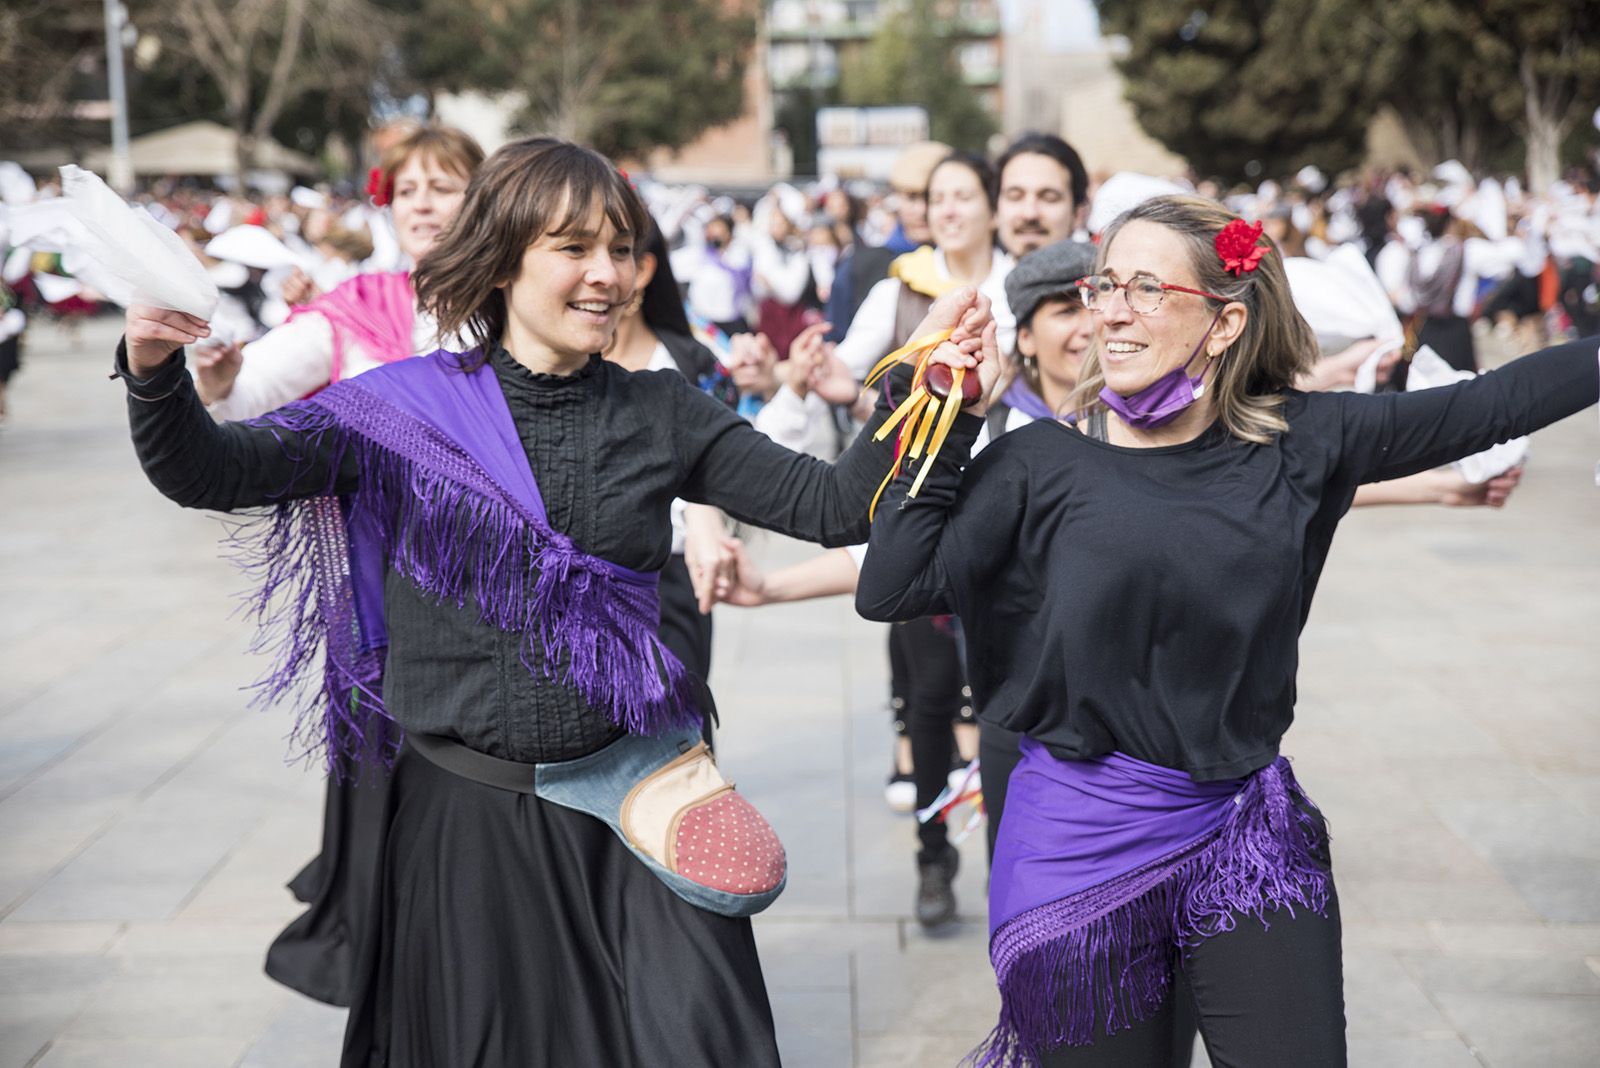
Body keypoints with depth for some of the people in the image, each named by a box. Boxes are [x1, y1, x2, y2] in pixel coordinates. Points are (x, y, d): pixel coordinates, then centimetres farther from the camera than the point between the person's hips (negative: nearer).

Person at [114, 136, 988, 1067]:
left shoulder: (661, 413, 4)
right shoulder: (410, 403, -2)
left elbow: (833, 505, -2)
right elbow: (211, 473, -8)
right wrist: (157, 377, -27)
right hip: (465, 813, -1)